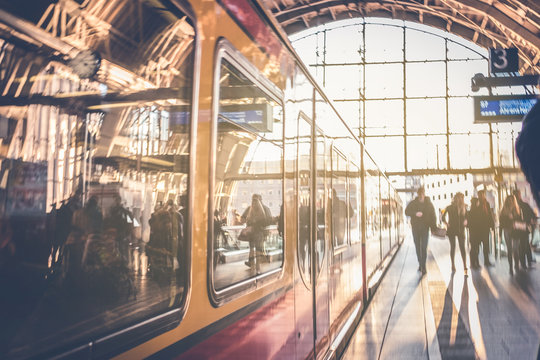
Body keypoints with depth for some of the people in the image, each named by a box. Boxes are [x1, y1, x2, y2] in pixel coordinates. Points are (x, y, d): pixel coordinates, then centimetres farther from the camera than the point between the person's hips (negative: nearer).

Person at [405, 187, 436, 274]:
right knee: (418, 247, 9)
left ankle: (423, 266, -6)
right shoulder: (413, 203, 2)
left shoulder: (429, 204, 1)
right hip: (415, 228, 2)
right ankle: (420, 264, 22)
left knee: (424, 247, -8)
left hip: (425, 228, -2)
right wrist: (415, 213, -18)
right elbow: (406, 212, 0)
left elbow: (433, 216, 3)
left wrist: (433, 228, -4)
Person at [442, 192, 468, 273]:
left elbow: (466, 217, 12)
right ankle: (453, 265, 16)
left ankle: (465, 267, -10)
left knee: (462, 248, -7)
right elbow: (443, 218, 3)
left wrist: (465, 221, -9)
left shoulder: (464, 208, 3)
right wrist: (447, 224, -10)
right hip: (451, 229, -1)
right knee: (453, 247, 5)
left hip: (460, 230, 1)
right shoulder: (449, 207, -2)